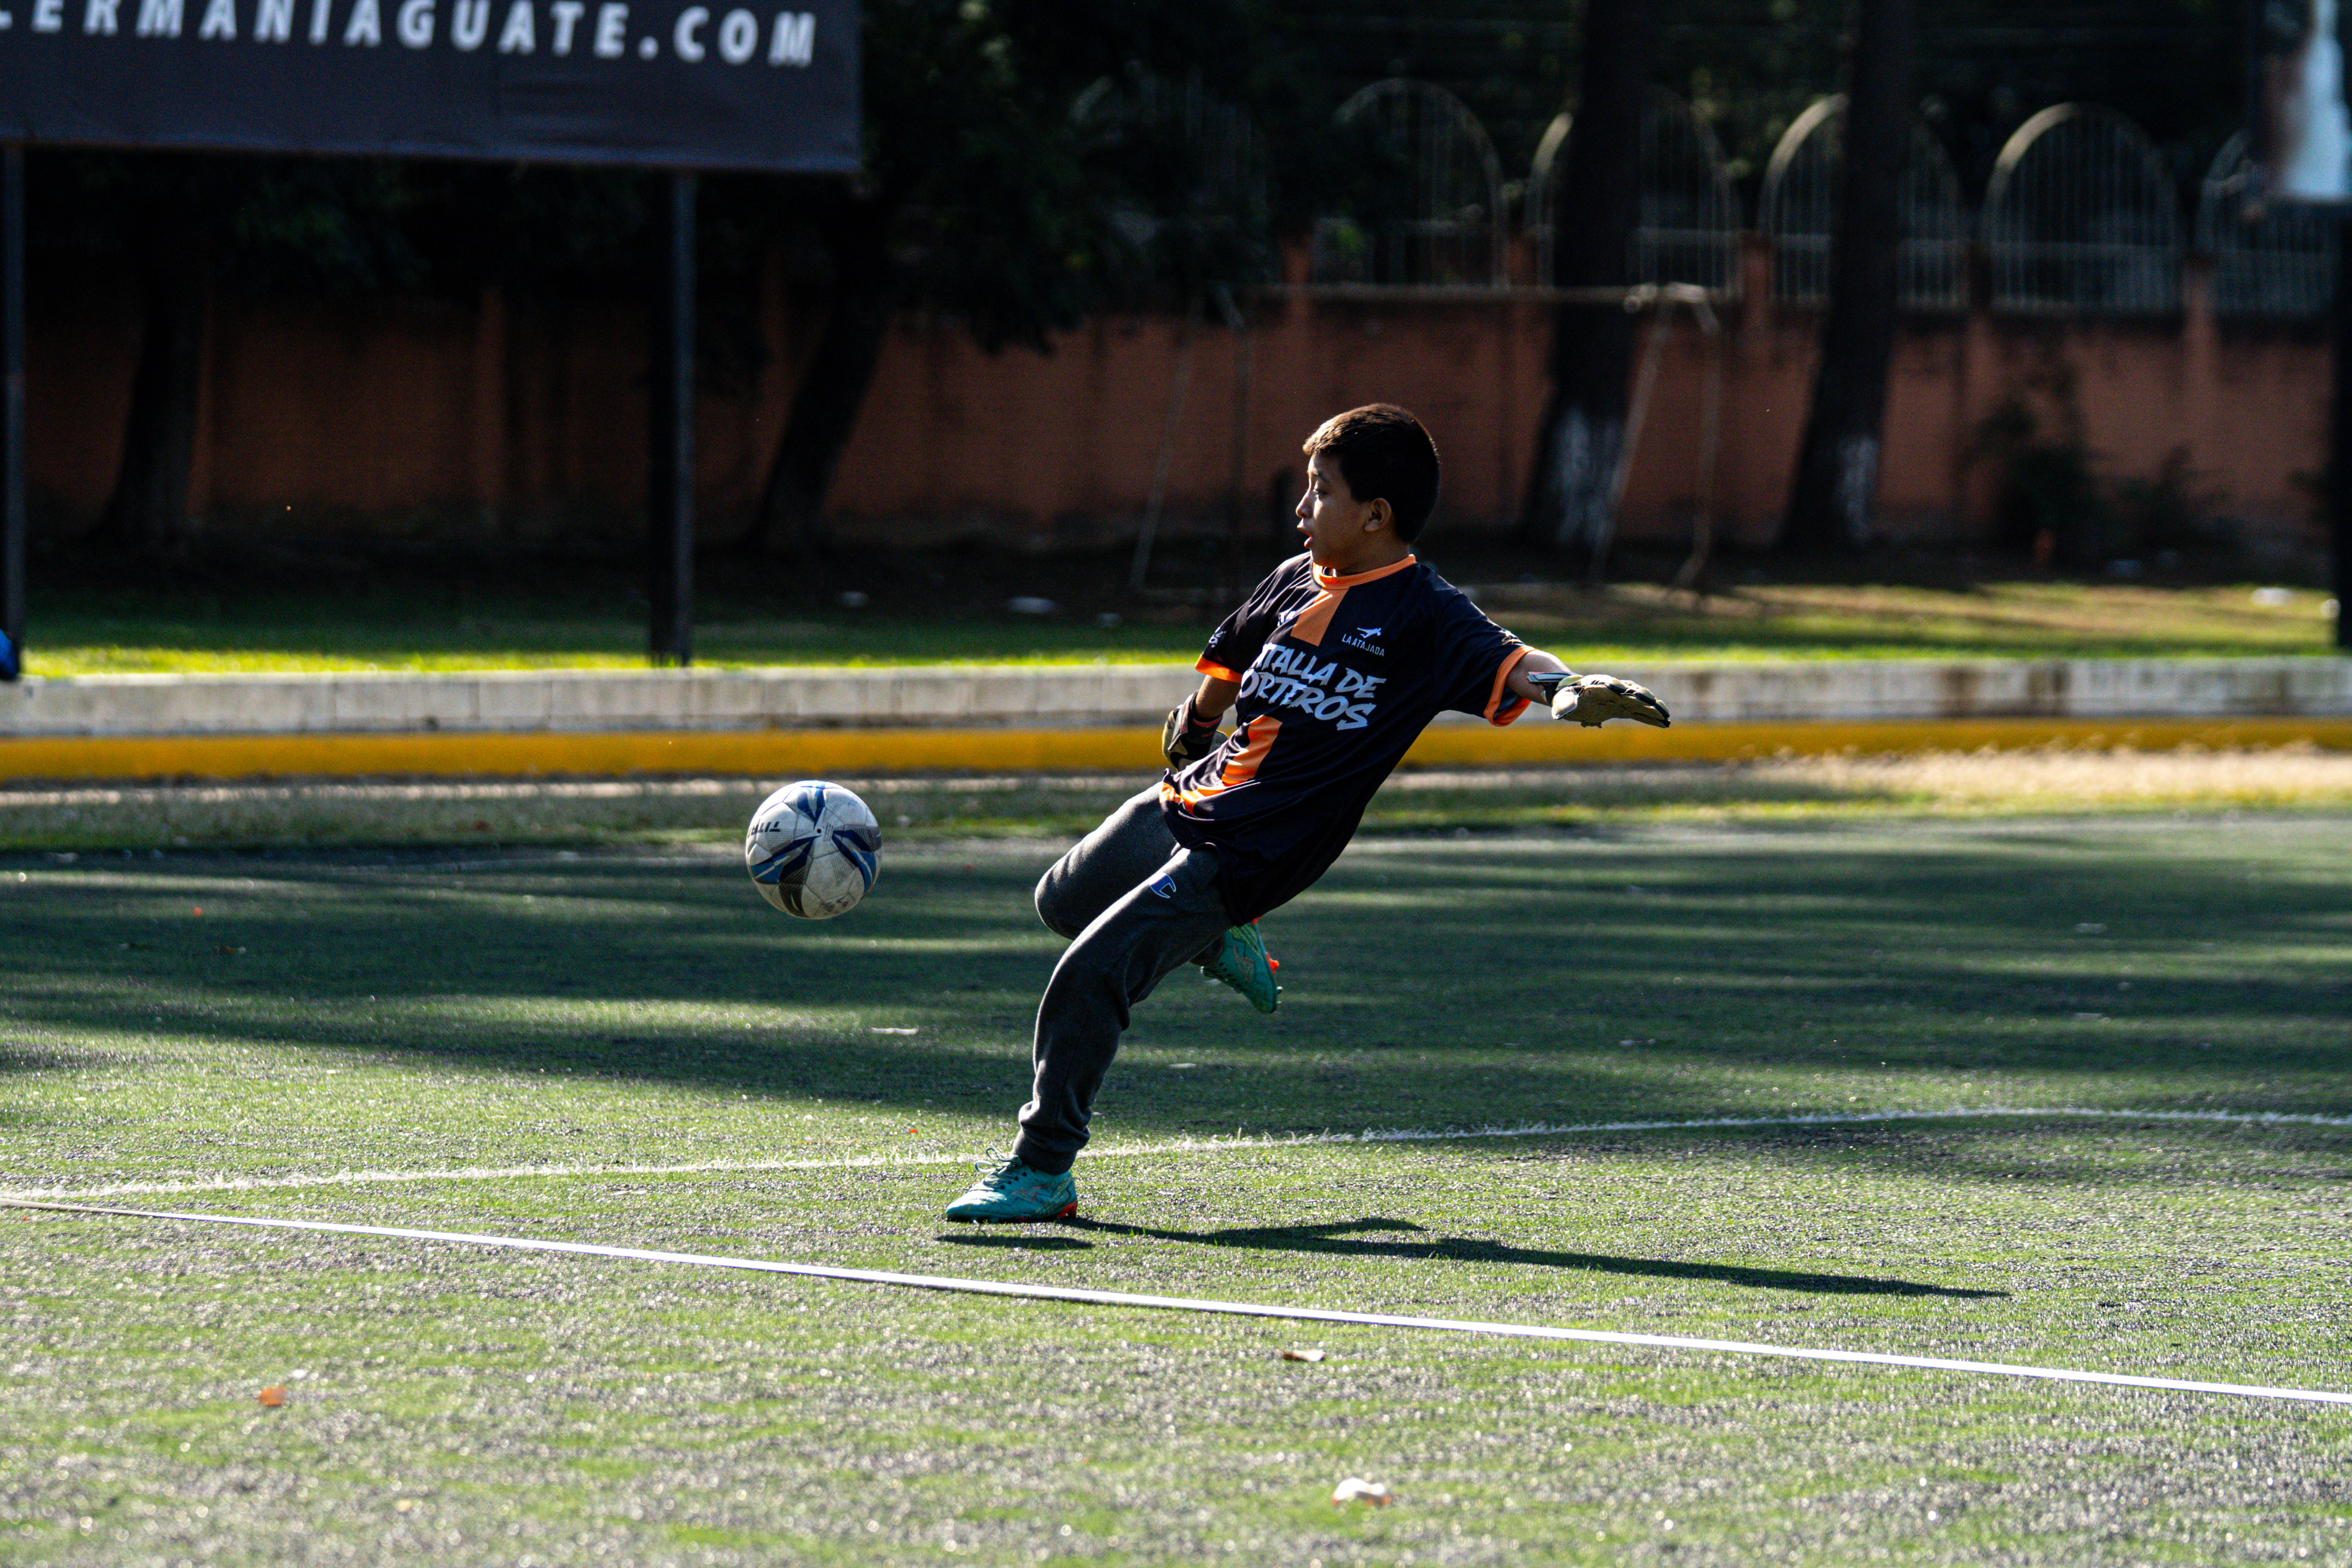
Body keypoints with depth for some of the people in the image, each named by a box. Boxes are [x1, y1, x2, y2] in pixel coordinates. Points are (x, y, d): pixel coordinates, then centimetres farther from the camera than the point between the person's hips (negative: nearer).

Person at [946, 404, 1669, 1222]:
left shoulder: (1423, 615, -14)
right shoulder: (1297, 581, 7)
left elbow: (1509, 664, -30)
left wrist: (1570, 687, -51)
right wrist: (1193, 727, 41)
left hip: (1244, 855, -8)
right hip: (1179, 809, 8)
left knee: (1089, 976, -17)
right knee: (1062, 901, 30)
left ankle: (1042, 1171, -6)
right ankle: (1219, 942, 43)